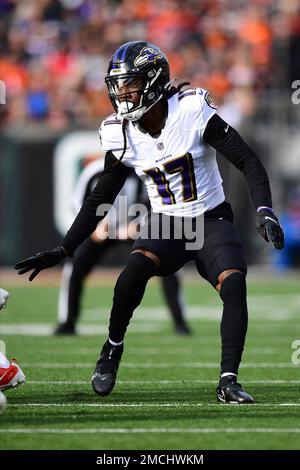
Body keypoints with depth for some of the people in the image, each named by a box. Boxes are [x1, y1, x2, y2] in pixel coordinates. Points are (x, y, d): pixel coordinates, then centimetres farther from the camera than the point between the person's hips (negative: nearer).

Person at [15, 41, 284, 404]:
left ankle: (228, 381, -20)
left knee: (234, 282, -27)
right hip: (165, 223, 2)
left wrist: (264, 212, -27)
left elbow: (247, 161, -14)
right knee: (136, 267, -28)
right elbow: (99, 199, 6)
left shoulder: (192, 111, -17)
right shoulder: (121, 135, -5)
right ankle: (113, 347, -6)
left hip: (211, 221, -2)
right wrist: (62, 251, 2)